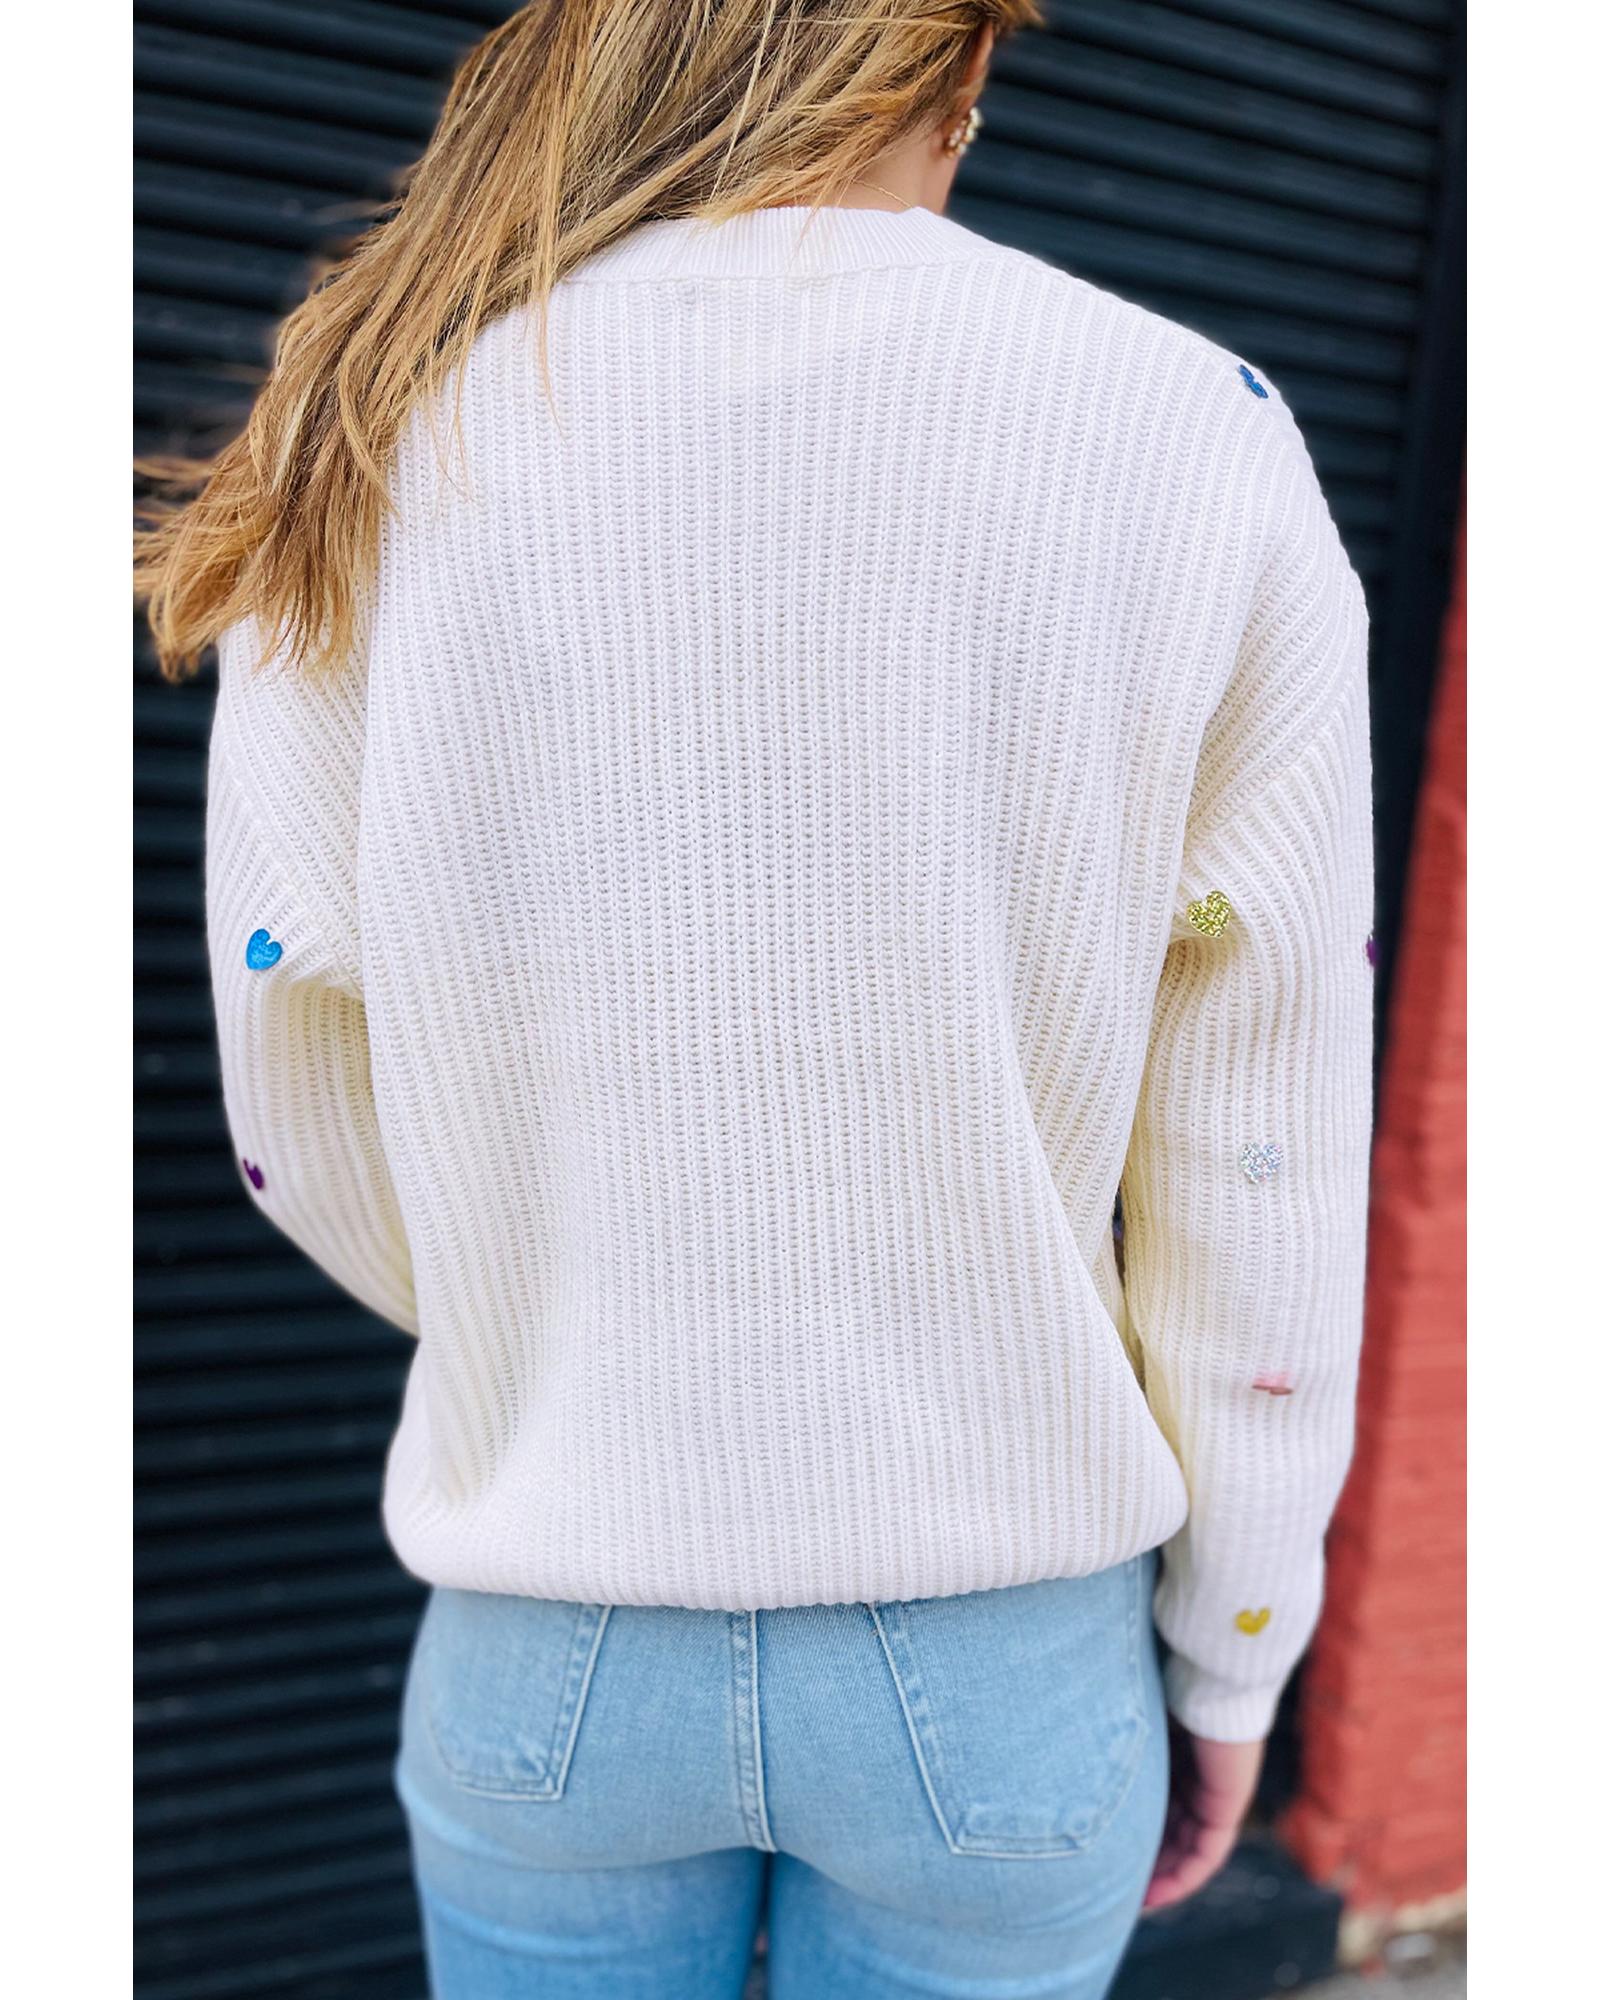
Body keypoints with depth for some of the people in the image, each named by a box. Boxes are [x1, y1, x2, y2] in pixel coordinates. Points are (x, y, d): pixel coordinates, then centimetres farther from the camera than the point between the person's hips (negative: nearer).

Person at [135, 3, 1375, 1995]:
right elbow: (1252, 1175, -11)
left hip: (547, 1651, 1)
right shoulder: (1197, 448, -13)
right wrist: (1231, 1655, 6)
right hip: (1004, 1673, 0)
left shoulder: (382, 442, -10)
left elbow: (307, 1120, -2)